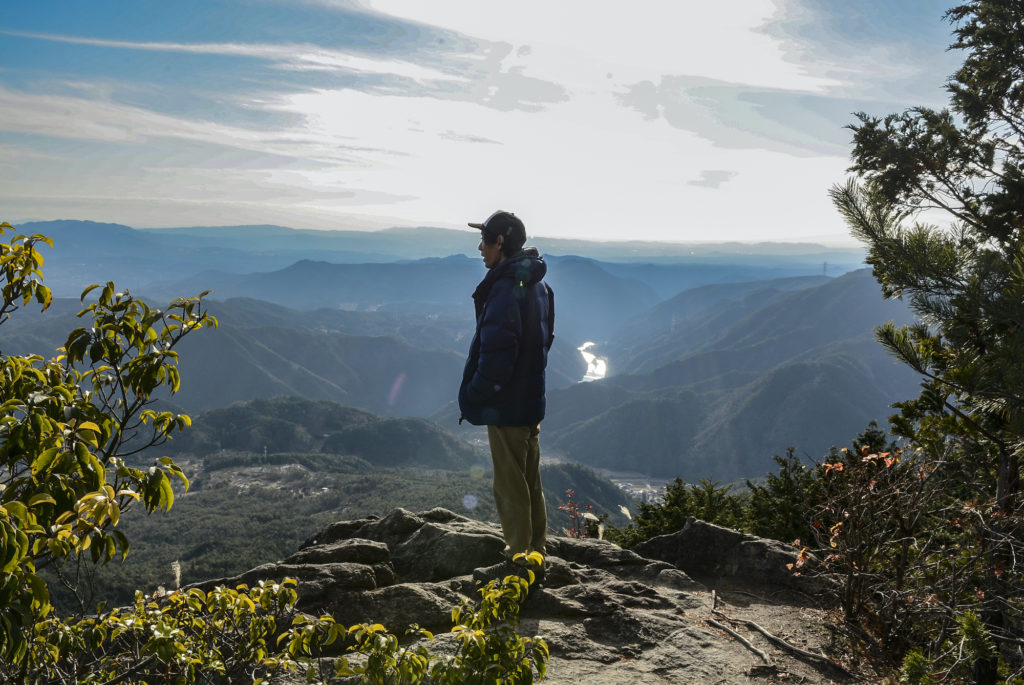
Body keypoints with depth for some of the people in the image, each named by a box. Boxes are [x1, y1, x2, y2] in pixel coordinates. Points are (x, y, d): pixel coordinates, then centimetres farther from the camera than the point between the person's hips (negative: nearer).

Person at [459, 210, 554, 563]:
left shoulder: (506, 288, -21)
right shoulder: (537, 284, 11)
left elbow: (496, 352, -24)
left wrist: (476, 394, -12)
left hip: (506, 404, -10)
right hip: (531, 401, 10)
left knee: (511, 487, 1)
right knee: (530, 481, 19)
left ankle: (518, 557, 10)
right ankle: (536, 549, 31)